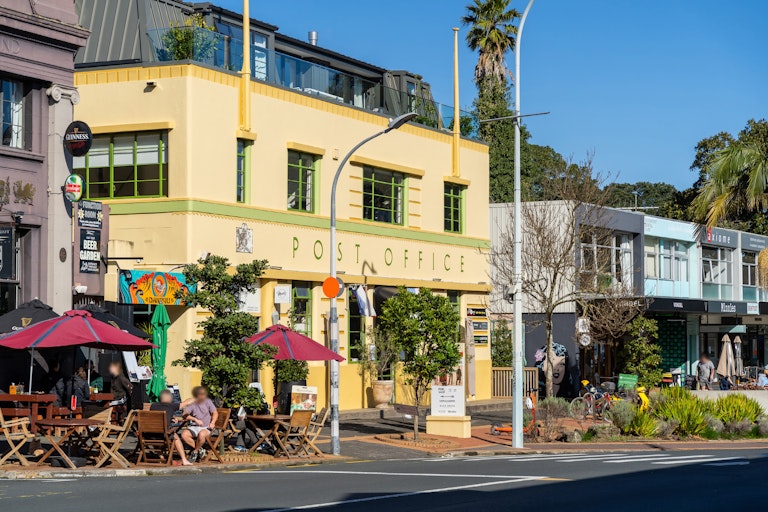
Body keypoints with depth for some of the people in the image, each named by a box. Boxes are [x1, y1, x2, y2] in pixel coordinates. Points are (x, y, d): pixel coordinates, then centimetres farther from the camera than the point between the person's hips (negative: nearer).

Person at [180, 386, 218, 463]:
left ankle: (195, 451, -12)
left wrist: (212, 423, -11)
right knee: (184, 434, -29)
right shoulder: (192, 404, 3)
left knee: (202, 434, -39)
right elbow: (185, 415, -5)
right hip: (194, 427, 2)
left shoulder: (208, 402, 4)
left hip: (206, 427, -2)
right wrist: (196, 420, -17)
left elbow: (215, 413, 6)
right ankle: (200, 449, -11)